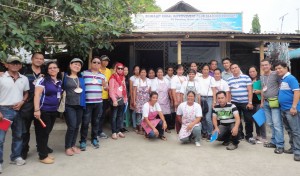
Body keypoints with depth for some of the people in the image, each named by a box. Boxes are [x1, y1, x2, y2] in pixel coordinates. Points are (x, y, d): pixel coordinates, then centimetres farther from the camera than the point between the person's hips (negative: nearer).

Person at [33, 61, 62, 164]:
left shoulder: (60, 82, 11)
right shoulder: (43, 80, -8)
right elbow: (37, 95, -15)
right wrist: (37, 110, -22)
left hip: (54, 111, 6)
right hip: (43, 110, -6)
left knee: (47, 132, 15)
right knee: (42, 133, 2)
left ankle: (45, 152, 28)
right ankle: (43, 156, 12)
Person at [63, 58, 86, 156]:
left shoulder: (81, 77, 10)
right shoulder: (65, 76, -2)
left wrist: (83, 103, 9)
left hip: (80, 105, 4)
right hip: (69, 106, -4)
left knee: (77, 126, 9)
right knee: (72, 126, -8)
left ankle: (73, 145, 25)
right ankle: (67, 147, 11)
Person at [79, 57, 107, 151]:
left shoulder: (102, 75, 12)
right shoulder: (84, 73, -1)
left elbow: (106, 88, 17)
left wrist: (105, 85, -5)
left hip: (98, 102, 4)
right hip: (87, 102, -4)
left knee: (96, 121, 11)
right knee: (85, 122, -3)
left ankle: (94, 139, 25)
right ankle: (83, 141, 10)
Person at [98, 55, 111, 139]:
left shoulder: (109, 71, 12)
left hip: (106, 96, 6)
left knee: (103, 115, 13)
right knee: (98, 115, 0)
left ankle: (100, 131, 26)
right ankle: (97, 132, 11)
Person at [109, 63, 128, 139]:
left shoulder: (123, 77, 14)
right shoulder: (113, 77, -8)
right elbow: (111, 90, -12)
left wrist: (125, 98, 10)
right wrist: (114, 100, -17)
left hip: (122, 99, 7)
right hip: (116, 99, -6)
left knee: (120, 116, 11)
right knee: (114, 116, 0)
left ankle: (118, 131, 20)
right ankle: (114, 132, 8)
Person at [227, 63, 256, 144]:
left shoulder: (246, 77, -1)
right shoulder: (229, 80, 7)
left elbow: (250, 91, -3)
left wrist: (250, 102, -9)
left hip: (246, 103, -2)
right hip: (234, 103, 3)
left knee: (249, 119, 1)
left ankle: (249, 136, 16)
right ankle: (239, 135, 25)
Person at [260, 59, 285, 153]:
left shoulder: (275, 74, -6)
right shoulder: (261, 77, 14)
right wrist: (262, 102, 19)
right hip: (266, 102, 7)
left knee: (277, 124, -8)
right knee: (270, 124, 11)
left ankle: (280, 145, -1)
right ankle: (274, 142, 22)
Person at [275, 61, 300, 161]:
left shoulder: (290, 78, -11)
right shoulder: (282, 80, 13)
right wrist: (281, 106, 16)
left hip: (291, 109, -9)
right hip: (283, 109, 9)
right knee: (289, 130, 17)